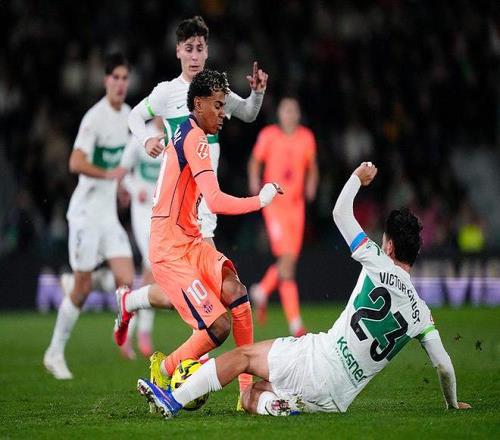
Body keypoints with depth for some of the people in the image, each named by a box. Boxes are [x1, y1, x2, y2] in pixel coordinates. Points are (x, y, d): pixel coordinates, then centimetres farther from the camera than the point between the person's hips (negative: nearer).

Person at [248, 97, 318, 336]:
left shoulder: (306, 137, 6)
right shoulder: (268, 135, -3)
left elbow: (312, 166, 18)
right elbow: (255, 161, 9)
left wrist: (311, 185, 0)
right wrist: (254, 182, -8)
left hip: (296, 204, 4)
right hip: (274, 202, -4)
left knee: (290, 260, 6)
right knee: (286, 259, -14)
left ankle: (262, 291, 39)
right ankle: (295, 323, -15)